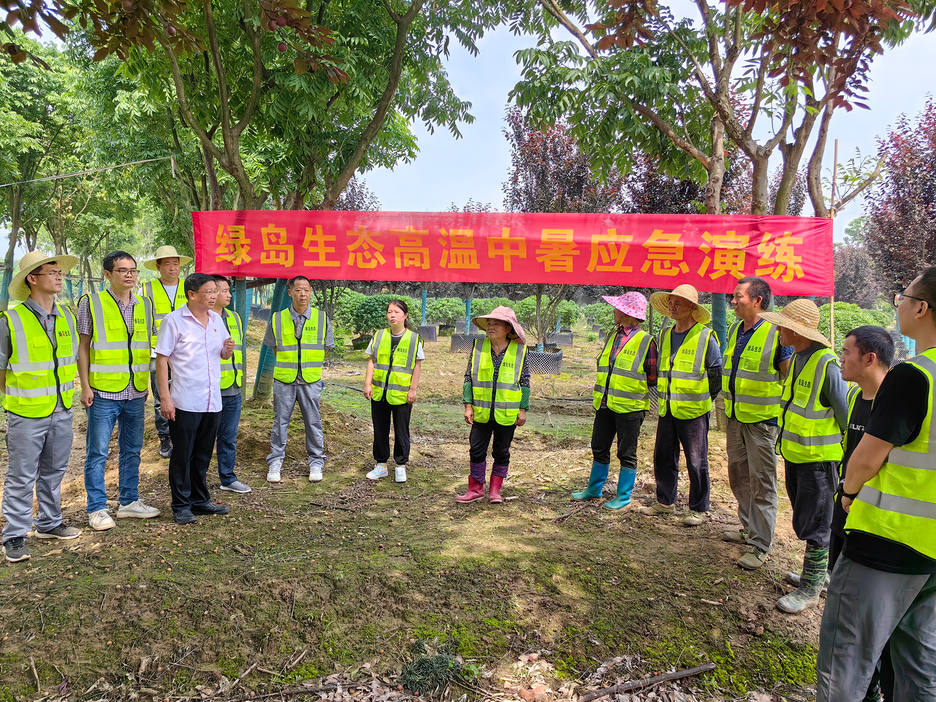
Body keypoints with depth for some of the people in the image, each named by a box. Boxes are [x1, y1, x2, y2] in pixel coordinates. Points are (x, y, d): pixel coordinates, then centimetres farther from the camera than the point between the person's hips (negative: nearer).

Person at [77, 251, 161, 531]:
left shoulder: (144, 305, 10)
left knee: (132, 450, 13)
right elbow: (83, 347, -2)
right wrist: (85, 386, -7)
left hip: (136, 393, 5)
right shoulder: (91, 303, -3)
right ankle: (97, 508, 12)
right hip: (103, 392, -5)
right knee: (97, 452, 1)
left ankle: (129, 501, 25)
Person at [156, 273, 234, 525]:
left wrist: (228, 349, -7)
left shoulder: (216, 319, 10)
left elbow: (224, 355, 18)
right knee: (182, 456, 4)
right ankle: (181, 506, 16)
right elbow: (161, 359, -8)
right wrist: (165, 398, -13)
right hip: (185, 402, -6)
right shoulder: (174, 320, -7)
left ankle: (200, 501, 27)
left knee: (203, 455, 15)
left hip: (212, 401, 6)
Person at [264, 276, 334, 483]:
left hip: (311, 380, 0)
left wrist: (310, 364, 7)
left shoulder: (322, 318, 2)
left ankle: (316, 462, 17)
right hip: (284, 379, 0)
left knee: (313, 422, 5)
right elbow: (274, 347, 13)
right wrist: (288, 364, 8)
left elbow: (326, 347, 11)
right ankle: (275, 462, 17)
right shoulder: (277, 319, 3)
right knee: (280, 421, 5)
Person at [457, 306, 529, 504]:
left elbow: (525, 381, 1)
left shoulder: (520, 350, -3)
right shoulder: (478, 346, 0)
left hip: (506, 413, -1)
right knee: (477, 450, 5)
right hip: (481, 411, 2)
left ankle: (495, 490, 22)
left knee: (501, 452, 9)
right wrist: (468, 405, -2)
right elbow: (468, 377, 3)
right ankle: (476, 489, 19)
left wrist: (523, 409, -1)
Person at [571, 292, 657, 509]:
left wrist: (632, 387, -5)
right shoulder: (613, 336, 12)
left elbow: (652, 378, -6)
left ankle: (624, 496, 17)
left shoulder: (646, 341, -9)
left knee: (627, 453, 5)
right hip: (605, 403, 7)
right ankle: (594, 489, 30)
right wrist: (599, 390, 12)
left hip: (629, 407, -7)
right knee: (599, 449, 16)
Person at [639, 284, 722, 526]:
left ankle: (699, 510, 15)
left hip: (693, 411, -6)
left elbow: (716, 373, -2)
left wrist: (704, 400, 0)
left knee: (696, 462, 3)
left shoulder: (706, 337, -7)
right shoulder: (665, 335, 11)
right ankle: (665, 503, 26)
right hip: (667, 409, 6)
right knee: (663, 458, 12)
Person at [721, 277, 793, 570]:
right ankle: (748, 528, 34)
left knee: (761, 482, 0)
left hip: (762, 419, -8)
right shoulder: (735, 330, 9)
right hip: (736, 417, 8)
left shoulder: (777, 333, -14)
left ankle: (760, 545, 9)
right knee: (739, 476, 18)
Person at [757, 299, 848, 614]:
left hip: (819, 459, -9)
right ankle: (819, 573, 36)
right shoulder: (796, 359, 6)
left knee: (814, 525, 3)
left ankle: (810, 589, 15)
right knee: (805, 520, 20)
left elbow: (848, 418, -16)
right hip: (795, 455, 9)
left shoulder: (828, 365, -21)